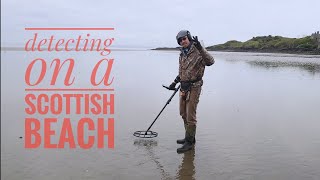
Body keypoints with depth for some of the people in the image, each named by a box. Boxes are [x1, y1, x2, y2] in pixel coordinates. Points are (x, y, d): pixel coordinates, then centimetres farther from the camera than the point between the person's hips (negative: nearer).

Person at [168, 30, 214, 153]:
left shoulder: (198, 52, -13)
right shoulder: (182, 55, 12)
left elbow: (210, 62, -31)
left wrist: (200, 47, -38)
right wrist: (174, 82, 24)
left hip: (193, 87, -9)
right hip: (184, 87, 9)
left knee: (190, 115, -5)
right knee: (184, 114, 17)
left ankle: (189, 142, 5)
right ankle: (190, 137, 32)